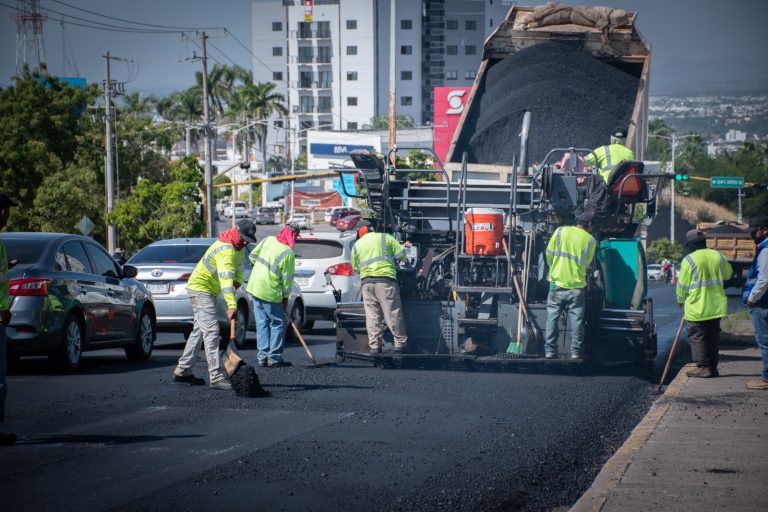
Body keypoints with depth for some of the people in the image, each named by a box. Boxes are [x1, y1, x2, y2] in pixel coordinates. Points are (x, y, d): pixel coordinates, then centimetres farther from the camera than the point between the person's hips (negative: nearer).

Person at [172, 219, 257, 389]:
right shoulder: (226, 250, -29)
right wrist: (232, 305, -49)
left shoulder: (238, 247, 4)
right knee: (211, 330, -17)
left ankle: (182, 371, 25)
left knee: (200, 330, 16)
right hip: (200, 288, -11)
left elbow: (238, 266, 19)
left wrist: (238, 282, -2)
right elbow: (226, 278, -40)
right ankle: (217, 377, -25)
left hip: (209, 290, 11)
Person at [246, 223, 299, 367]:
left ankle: (262, 357, 13)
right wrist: (285, 298, 0)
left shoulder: (267, 240, 2)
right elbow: (287, 278, -11)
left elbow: (252, 256, 10)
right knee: (278, 324, 5)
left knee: (262, 323, 12)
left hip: (254, 287, 7)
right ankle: (274, 357, 3)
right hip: (270, 293, -7)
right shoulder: (288, 253, -15)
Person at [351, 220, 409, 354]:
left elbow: (356, 268, 19)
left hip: (366, 282, 3)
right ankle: (401, 344, 1)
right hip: (385, 279, -3)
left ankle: (374, 346, 2)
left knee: (372, 315, 6)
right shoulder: (384, 237, 7)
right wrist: (404, 260, 26)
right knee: (393, 313, 0)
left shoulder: (356, 246, 17)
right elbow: (401, 253, 4)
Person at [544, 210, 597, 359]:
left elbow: (549, 253, 2)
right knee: (576, 319, 6)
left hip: (557, 282, 1)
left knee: (552, 317, 7)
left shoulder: (560, 231, 0)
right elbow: (586, 263, 5)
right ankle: (576, 351, 6)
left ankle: (550, 351, 6)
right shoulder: (590, 240, -2)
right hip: (576, 285, -1)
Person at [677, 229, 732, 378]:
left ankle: (703, 367, -3)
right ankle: (713, 367, 13)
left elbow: (682, 285, -6)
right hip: (716, 306, 5)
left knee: (697, 337, 1)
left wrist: (680, 300, 10)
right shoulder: (717, 256, 4)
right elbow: (728, 273, 23)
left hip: (697, 307, -5)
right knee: (713, 337, 12)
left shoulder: (689, 260, -11)